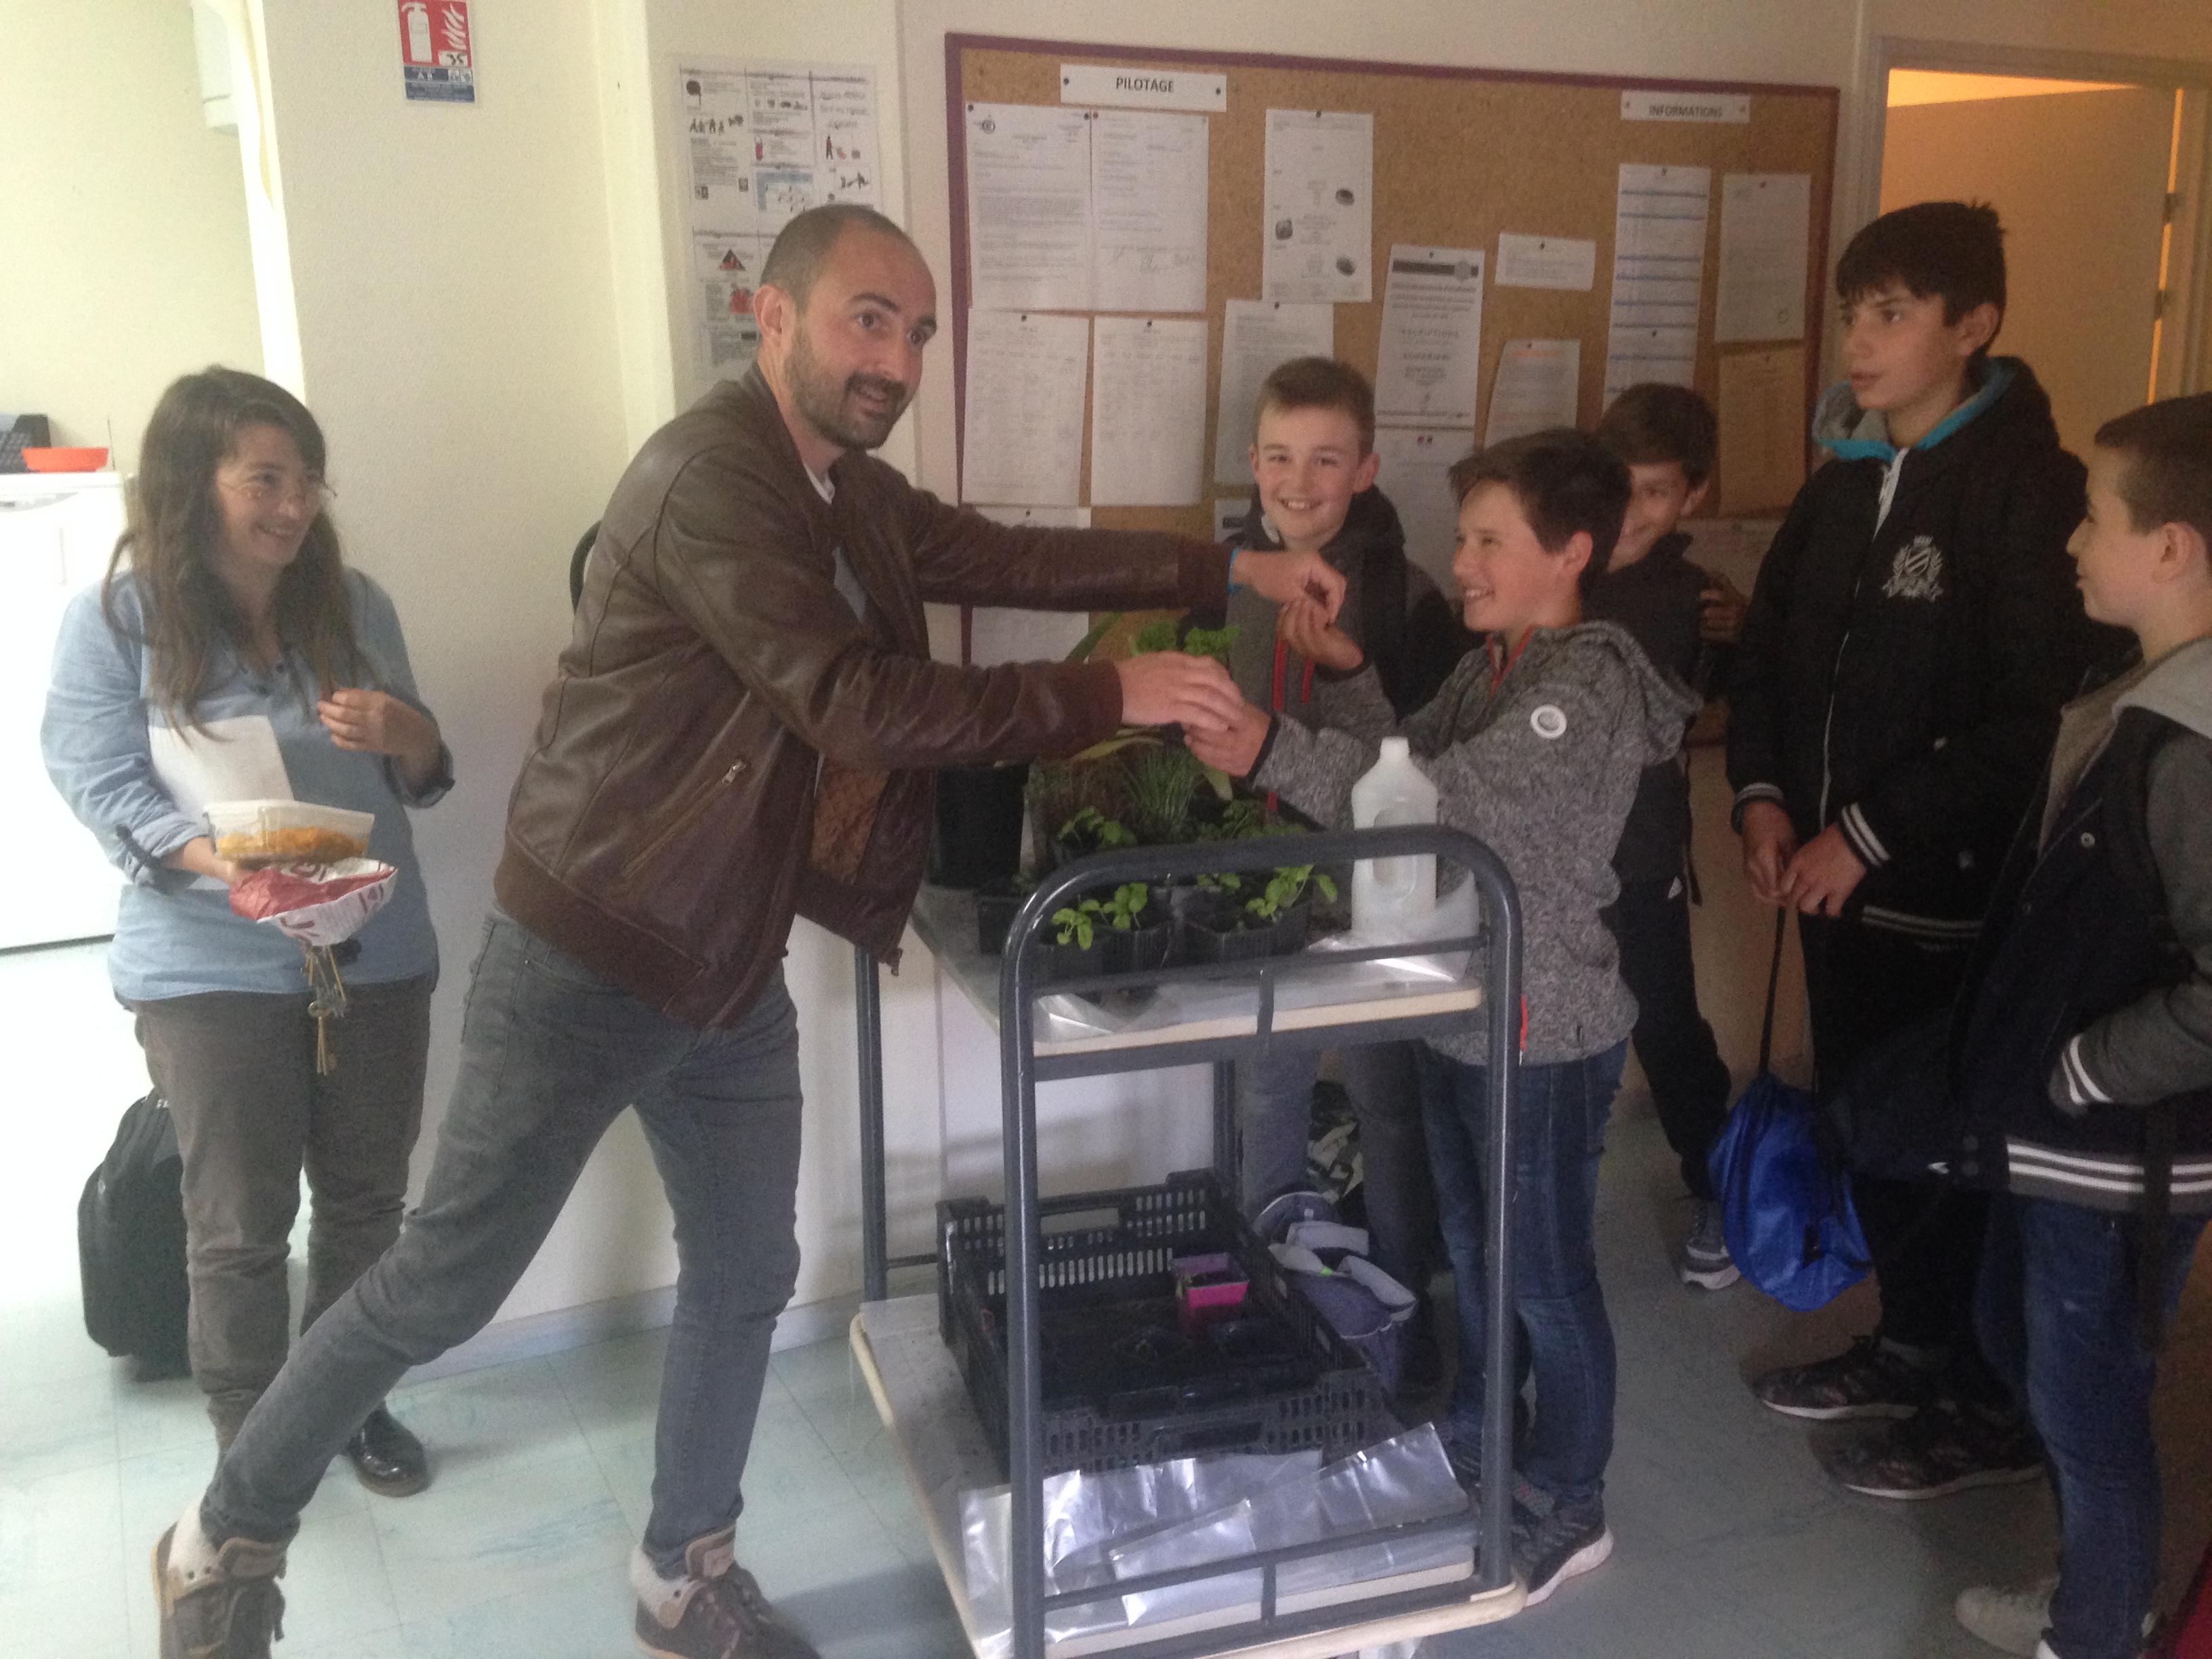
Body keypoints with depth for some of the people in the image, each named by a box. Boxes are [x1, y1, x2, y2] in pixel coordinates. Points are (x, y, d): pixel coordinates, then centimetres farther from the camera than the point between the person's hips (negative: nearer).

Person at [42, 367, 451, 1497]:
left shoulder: (351, 604, 5)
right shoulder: (114, 619, -5)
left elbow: (421, 780, 10)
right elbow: (100, 785, -10)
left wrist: (404, 736, -14)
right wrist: (223, 865, -27)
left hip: (376, 954, 4)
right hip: (210, 968, -3)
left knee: (366, 1200, 13)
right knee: (239, 1224, 6)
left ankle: (351, 1403, 33)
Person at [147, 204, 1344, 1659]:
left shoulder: (855, 494, 7)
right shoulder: (709, 475, -22)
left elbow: (1013, 557, 12)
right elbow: (857, 704, -29)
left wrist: (1227, 571, 4)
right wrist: (1110, 697, -25)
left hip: (732, 970, 9)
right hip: (587, 960, -8)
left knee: (748, 1276, 15)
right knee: (446, 1287, 5)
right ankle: (229, 1537, 28)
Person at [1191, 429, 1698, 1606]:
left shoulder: (1589, 686, -21)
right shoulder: (1491, 667, 8)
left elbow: (1443, 795, -33)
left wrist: (1272, 750, -40)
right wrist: (1347, 672, -4)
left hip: (1543, 1036, -9)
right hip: (1464, 1014, 9)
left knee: (1546, 1274, 7)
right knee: (1470, 1251, 23)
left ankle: (1564, 1509, 26)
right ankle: (1474, 1446, 43)